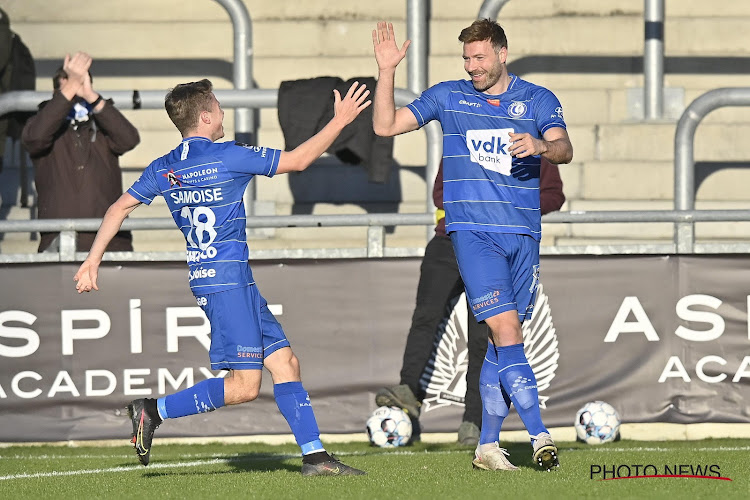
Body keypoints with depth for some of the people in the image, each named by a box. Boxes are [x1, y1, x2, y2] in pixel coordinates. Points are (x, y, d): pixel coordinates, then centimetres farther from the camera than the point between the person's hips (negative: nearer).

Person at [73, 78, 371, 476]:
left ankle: (314, 456, 4)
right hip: (227, 281, -9)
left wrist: (92, 261, 20)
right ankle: (153, 412, -8)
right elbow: (298, 160, -5)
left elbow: (119, 208, 13)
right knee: (244, 386, -9)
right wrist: (340, 120, 6)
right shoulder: (228, 157, -11)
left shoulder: (162, 170, 9)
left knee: (284, 362, 7)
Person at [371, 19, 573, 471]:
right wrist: (387, 71, -5)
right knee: (505, 327, -16)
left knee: (505, 339, 6)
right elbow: (386, 125, 7)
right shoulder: (448, 97, 7)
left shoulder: (537, 100, 8)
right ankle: (539, 434, -18)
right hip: (473, 230, -2)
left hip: (523, 234, 2)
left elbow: (565, 150, -6)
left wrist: (541, 145, -28)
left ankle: (488, 445, 13)